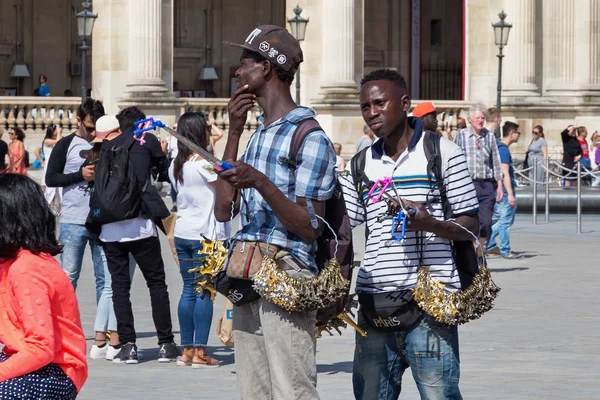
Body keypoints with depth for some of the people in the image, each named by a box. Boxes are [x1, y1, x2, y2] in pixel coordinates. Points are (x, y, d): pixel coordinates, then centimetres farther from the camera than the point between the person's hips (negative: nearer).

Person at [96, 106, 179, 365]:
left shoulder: (108, 145, 13)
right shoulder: (148, 140, 4)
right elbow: (167, 172, 13)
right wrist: (163, 153, 30)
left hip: (110, 226, 3)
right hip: (139, 224, -3)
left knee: (119, 285, 6)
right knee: (156, 283, 6)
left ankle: (127, 345, 0)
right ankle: (165, 344, 4)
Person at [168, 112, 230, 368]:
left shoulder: (176, 166, 10)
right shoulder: (205, 164, -12)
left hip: (182, 233, 7)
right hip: (207, 234, -7)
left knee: (189, 289, 11)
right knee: (205, 291, -4)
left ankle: (187, 349, 11)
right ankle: (200, 351, -5)